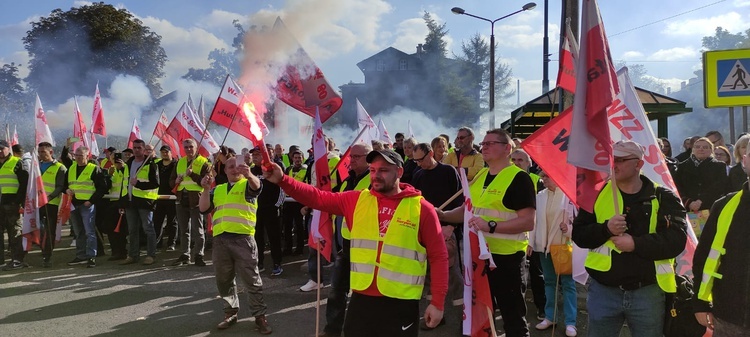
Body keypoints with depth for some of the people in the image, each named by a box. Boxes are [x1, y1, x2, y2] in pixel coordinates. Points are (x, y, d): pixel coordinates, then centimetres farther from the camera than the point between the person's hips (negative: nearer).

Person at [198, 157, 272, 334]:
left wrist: (248, 174, -40)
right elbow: (203, 208, 10)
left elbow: (257, 185, -18)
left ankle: (260, 316, 3)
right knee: (224, 280, 12)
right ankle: (231, 312, 27)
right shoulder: (217, 190, 19)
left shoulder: (247, 185, 6)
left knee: (252, 279, -2)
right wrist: (206, 189, -5)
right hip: (220, 240, 5)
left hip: (243, 238, -4)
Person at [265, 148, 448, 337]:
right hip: (361, 298, 3)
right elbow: (319, 198, 1)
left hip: (400, 303, -3)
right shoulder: (357, 200, 5)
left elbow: (439, 257, -3)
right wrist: (282, 180, -11)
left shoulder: (421, 209, -5)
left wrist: (437, 302, -5)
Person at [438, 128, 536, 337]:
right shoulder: (480, 176, 10)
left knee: (512, 315, 5)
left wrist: (491, 226, -29)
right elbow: (469, 210, 20)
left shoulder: (519, 178, -14)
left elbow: (528, 222, -21)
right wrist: (443, 216, 3)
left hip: (507, 257, -7)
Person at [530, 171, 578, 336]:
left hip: (564, 245, -5)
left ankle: (570, 322, 8)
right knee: (549, 282, 14)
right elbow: (535, 220, 9)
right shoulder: (540, 196, 7)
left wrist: (569, 228, -26)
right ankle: (550, 316, 25)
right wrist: (531, 241, 7)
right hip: (544, 245, 5)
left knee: (567, 283, 2)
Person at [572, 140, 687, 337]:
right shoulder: (598, 194, 3)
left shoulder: (663, 198, -1)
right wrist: (605, 229, -18)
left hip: (648, 292, -1)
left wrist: (636, 243, -22)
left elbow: (676, 240, -11)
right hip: (604, 290, 1)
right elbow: (579, 234, 0)